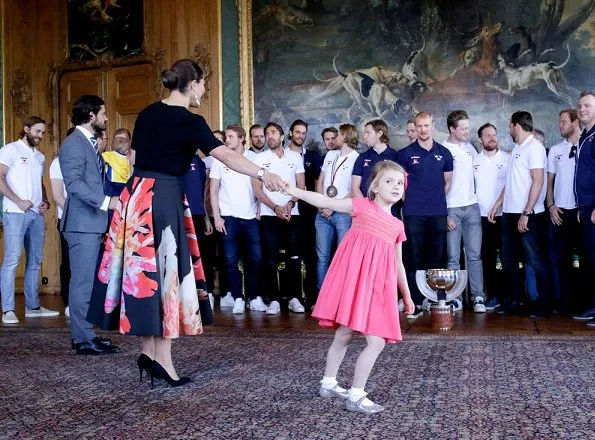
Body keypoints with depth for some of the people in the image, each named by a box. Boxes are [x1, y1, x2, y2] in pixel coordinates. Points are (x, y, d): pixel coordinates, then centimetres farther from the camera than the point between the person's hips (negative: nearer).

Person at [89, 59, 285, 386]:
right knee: (165, 271, 0)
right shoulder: (189, 121, -11)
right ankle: (162, 357, 5)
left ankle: (148, 350, 16)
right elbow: (226, 156, -22)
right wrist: (262, 174, -28)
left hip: (136, 195, 7)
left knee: (144, 269, 10)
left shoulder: (147, 114, 11)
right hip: (164, 199, -7)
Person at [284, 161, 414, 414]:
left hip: (378, 285, 6)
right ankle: (356, 396, 6)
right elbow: (326, 203, -5)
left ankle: (328, 384, 20)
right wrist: (293, 191, -14)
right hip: (354, 277, -6)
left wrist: (406, 295, 26)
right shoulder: (362, 206, 2)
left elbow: (398, 263, 24)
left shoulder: (397, 225, 17)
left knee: (378, 341, 6)